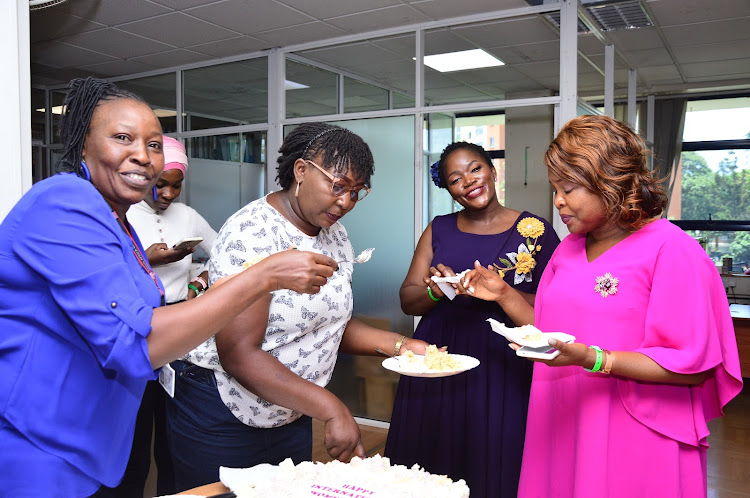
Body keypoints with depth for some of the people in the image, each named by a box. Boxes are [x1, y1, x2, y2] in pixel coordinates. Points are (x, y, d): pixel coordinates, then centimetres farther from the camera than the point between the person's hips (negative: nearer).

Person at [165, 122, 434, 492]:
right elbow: (238, 355, -28)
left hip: (292, 415, 7)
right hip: (222, 416, -7)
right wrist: (331, 409, -31)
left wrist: (399, 345, -6)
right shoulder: (253, 233, -23)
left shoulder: (336, 235, 1)